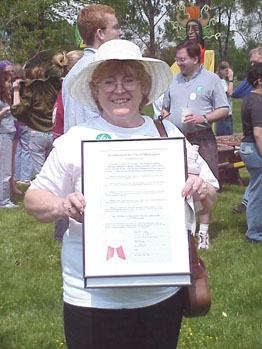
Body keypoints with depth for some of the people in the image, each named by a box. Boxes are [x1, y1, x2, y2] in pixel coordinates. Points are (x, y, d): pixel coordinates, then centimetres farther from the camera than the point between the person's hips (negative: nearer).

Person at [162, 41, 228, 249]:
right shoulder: (173, 81, 14)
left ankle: (203, 231, 5)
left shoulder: (211, 79, 1)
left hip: (202, 140, -4)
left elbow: (224, 110, -2)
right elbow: (166, 109, 23)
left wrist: (202, 118, -15)